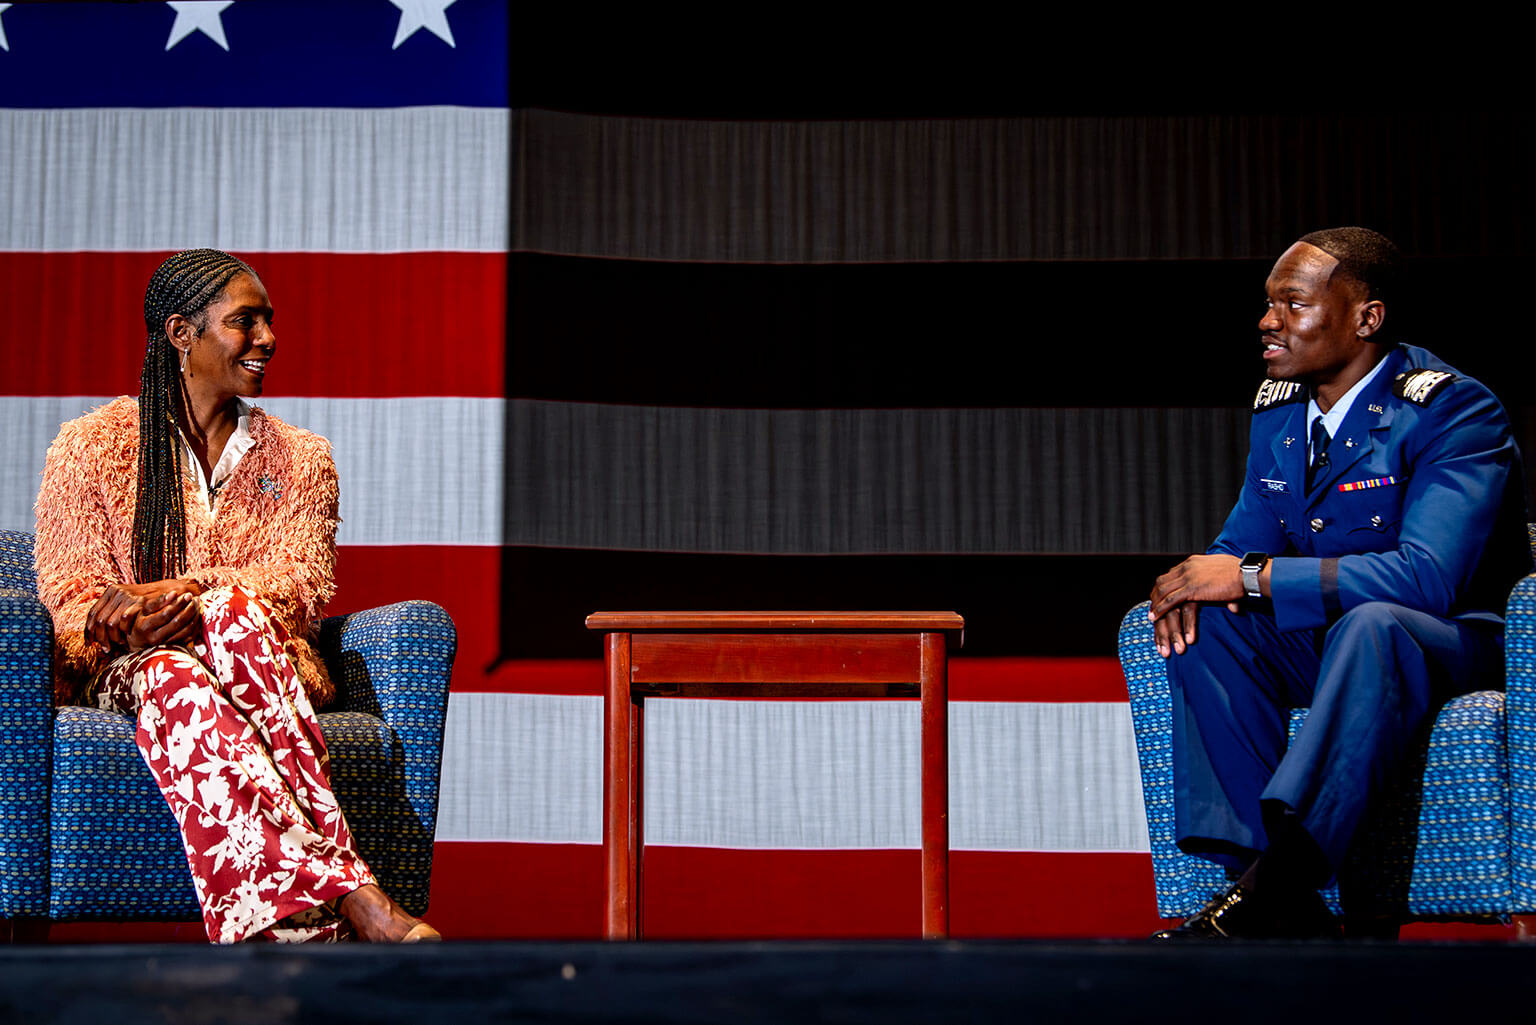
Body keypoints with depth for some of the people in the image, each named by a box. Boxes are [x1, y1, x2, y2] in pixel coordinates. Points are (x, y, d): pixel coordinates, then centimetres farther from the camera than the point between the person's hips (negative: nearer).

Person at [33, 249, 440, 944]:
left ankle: (290, 919, -54)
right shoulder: (89, 446, 10)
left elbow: (302, 581, 0)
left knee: (233, 612, -36)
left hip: (263, 670, 1)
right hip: (124, 672, -1)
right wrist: (116, 623, -23)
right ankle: (353, 899, -58)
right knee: (178, 680, -39)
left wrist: (186, 589, -19)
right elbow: (66, 593, 2)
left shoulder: (299, 459, 17)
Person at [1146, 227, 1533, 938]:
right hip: (1329, 640, 7)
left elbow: (1427, 577, -29)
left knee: (1372, 624, -40)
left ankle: (1269, 888, -43)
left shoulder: (1456, 412, -17)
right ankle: (1267, 889, -30)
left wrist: (1255, 576, -29)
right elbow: (1244, 541, 11)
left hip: (1458, 645, -7)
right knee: (1205, 624, -21)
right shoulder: (1278, 410, 6)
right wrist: (1202, 576, -16)